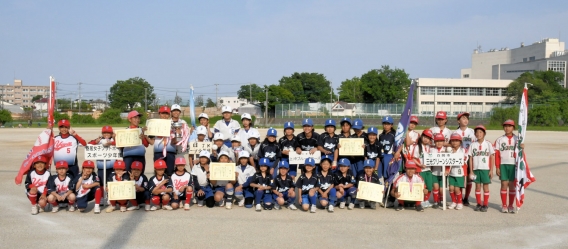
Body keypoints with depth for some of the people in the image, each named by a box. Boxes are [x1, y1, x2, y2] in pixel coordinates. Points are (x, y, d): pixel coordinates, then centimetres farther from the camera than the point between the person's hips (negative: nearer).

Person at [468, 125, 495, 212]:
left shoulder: (488, 144, -1)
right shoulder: (473, 145, 4)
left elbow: (492, 157, 0)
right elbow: (470, 158, 5)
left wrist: (491, 170, -4)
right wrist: (471, 171, 1)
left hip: (485, 169, -2)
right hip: (476, 169, 2)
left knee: (485, 186, 3)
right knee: (477, 186, 8)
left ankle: (485, 205, 11)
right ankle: (479, 204, 18)